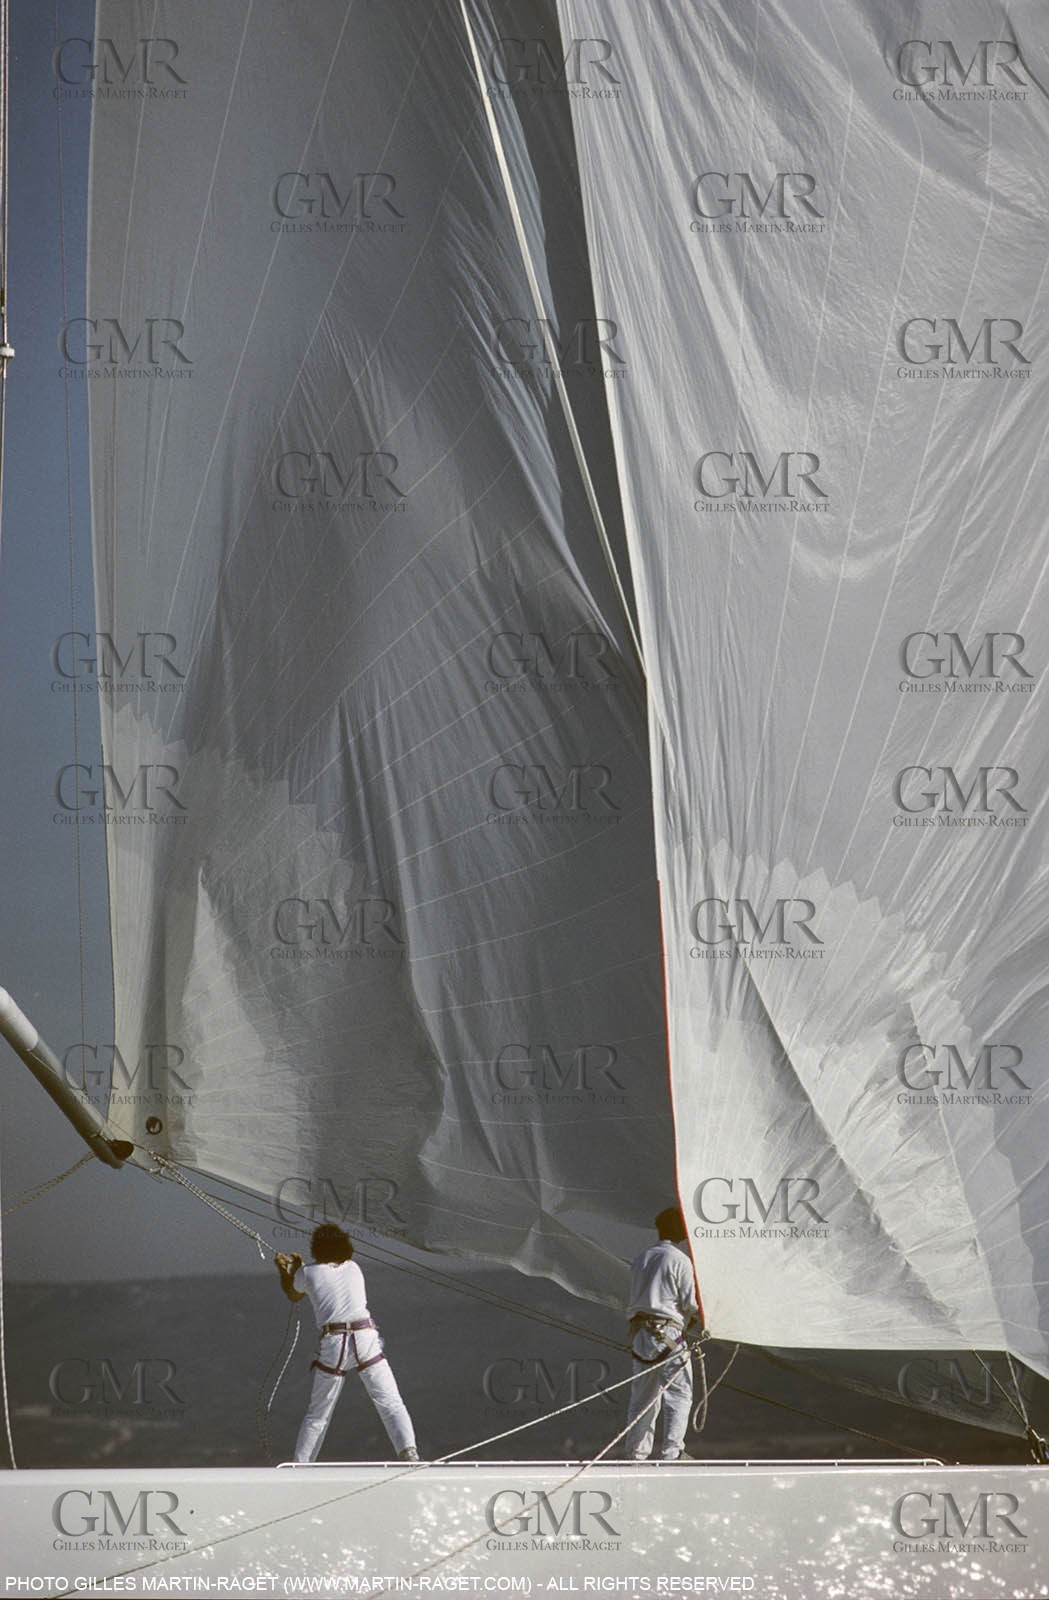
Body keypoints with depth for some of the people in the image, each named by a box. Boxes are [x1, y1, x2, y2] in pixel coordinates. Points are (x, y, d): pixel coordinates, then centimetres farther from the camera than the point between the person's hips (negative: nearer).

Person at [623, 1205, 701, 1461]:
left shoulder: (640, 1258, 14)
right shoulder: (679, 1261, -8)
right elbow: (690, 1303, -8)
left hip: (639, 1331, 7)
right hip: (668, 1333, -7)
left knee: (643, 1394, 11)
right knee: (678, 1394, 2)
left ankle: (636, 1452, 12)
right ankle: (672, 1452, -1)